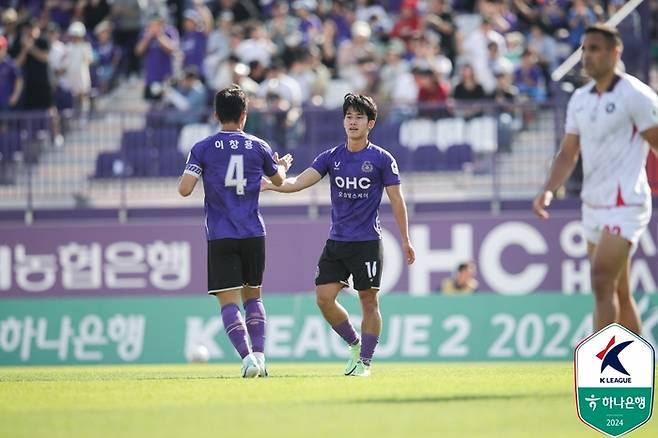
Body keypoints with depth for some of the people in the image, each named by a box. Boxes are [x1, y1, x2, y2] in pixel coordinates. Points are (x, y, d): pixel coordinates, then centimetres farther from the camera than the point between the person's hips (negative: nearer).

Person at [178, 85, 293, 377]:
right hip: (253, 233, 2)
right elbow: (278, 180, 21)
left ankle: (247, 356, -20)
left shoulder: (203, 149, -3)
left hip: (220, 236, -2)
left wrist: (188, 174, 14)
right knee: (253, 295, 18)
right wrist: (283, 165, 45)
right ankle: (259, 355, 9)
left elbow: (184, 189, -9)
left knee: (229, 301, -3)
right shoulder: (258, 147, 4)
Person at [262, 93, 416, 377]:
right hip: (336, 242, 4)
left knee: (369, 301, -3)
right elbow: (298, 183, 0)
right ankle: (355, 344, 17)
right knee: (324, 298, -4)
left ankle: (365, 361, 8)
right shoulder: (331, 157, 7)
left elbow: (396, 200, 0)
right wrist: (270, 184, -18)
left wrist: (406, 240, -2)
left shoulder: (382, 159, -2)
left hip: (368, 243, -4)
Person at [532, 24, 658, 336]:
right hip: (592, 203, 7)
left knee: (602, 282, -19)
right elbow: (568, 154, 14)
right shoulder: (579, 99, 11)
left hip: (625, 203, -7)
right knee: (619, 292, 11)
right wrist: (548, 190, -1)